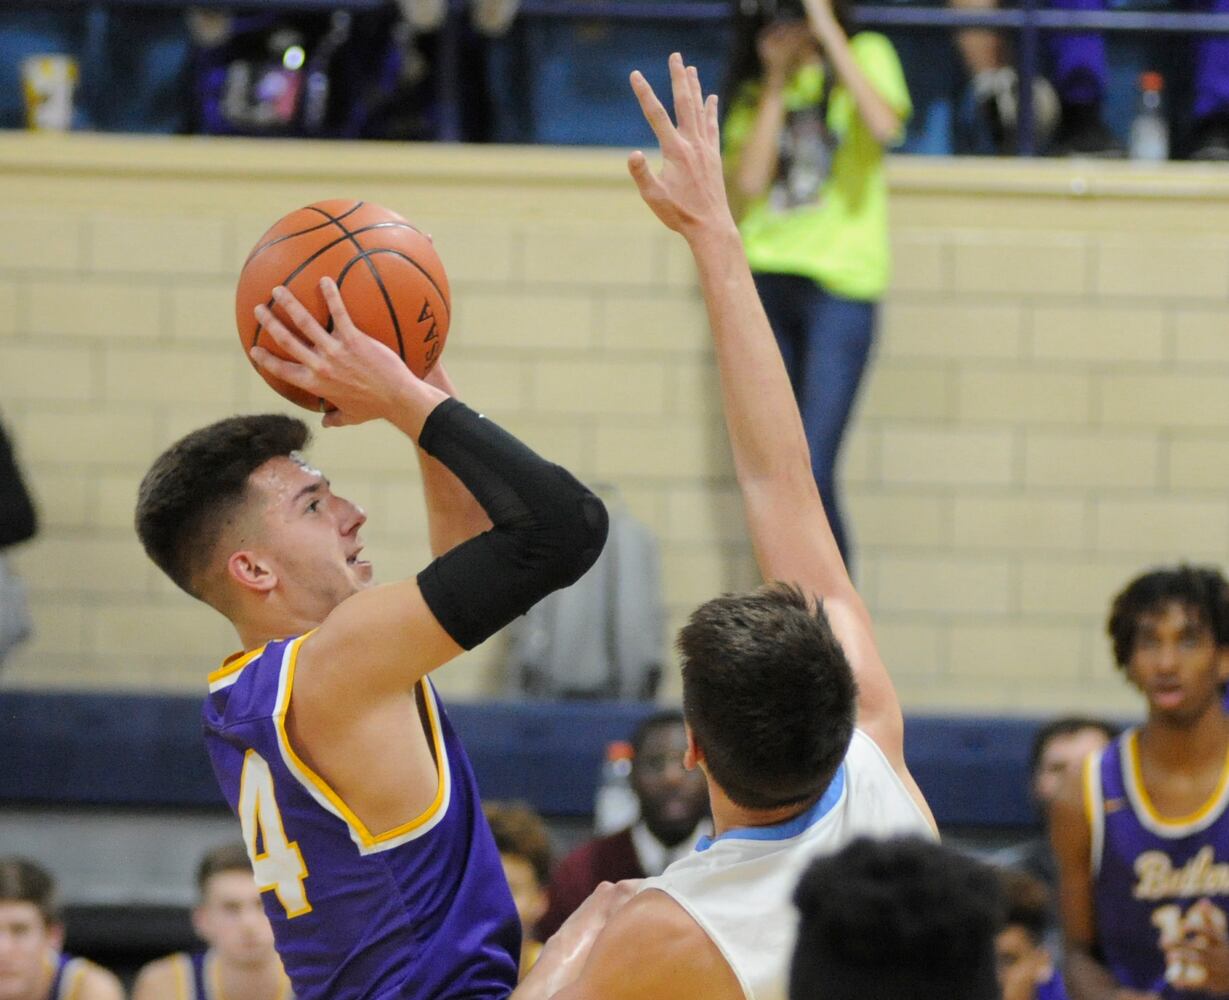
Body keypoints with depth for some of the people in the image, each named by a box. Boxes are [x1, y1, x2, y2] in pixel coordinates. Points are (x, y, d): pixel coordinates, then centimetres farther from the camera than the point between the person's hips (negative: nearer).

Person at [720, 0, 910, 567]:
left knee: (812, 472, -14)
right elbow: (748, 181, -2)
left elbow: (886, 126, -21)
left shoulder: (864, 56, 1)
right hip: (764, 281, 5)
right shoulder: (753, 90, 14)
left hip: (840, 285, -5)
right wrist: (776, 83, -2)